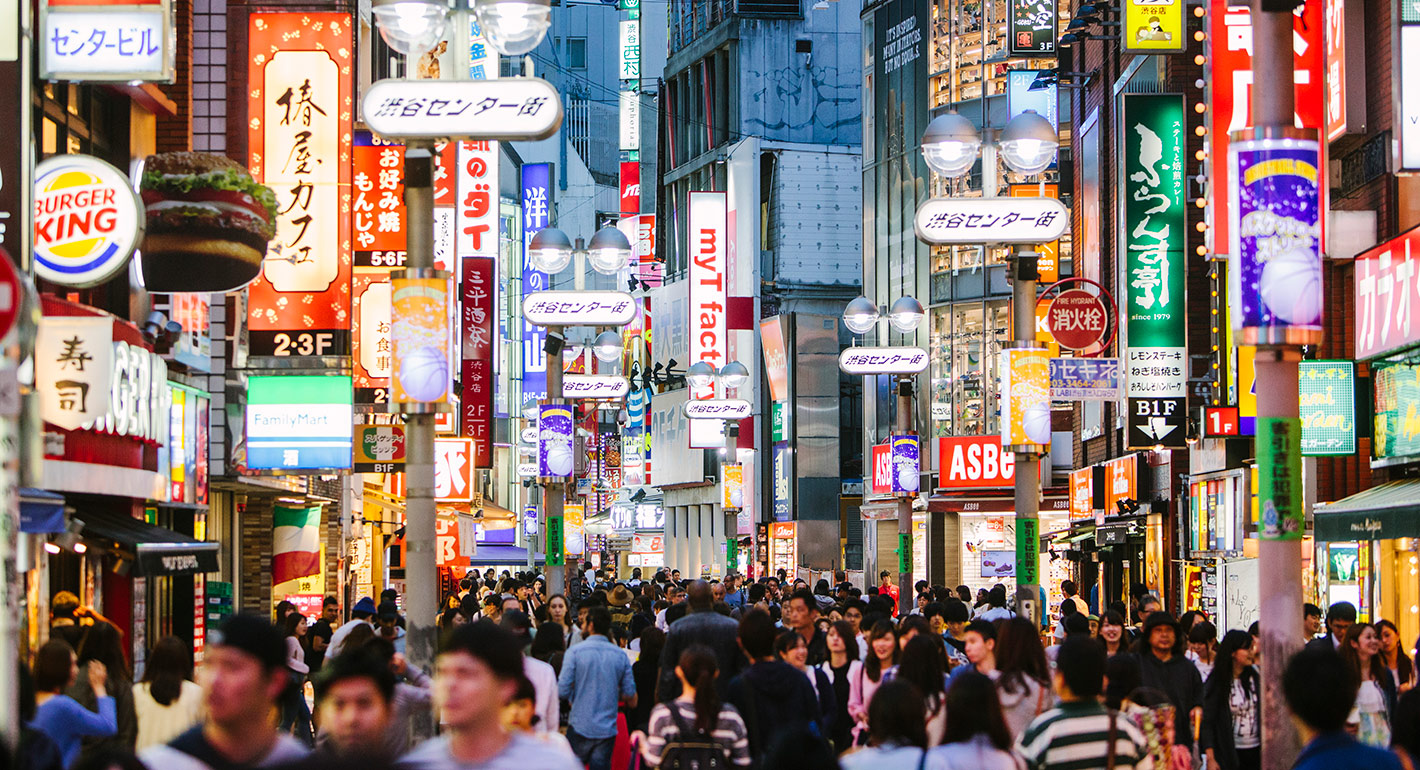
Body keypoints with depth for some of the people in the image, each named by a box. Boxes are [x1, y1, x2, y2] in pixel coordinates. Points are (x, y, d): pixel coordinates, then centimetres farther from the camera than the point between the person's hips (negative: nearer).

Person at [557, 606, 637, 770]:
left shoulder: (575, 652, -7)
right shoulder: (621, 655, 4)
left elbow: (562, 691, -10)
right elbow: (630, 696, 5)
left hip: (580, 727, -3)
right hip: (607, 730, 3)